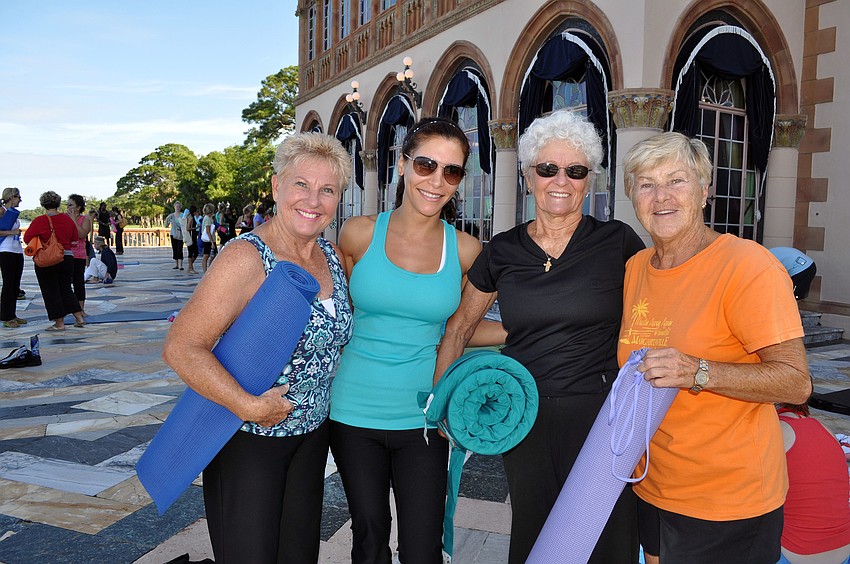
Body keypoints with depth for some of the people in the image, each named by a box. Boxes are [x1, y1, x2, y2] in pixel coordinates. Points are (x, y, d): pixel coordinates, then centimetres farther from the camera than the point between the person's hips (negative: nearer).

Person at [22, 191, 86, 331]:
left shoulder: (39, 221, -12)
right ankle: (79, 317, 14)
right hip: (67, 258, 4)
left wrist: (43, 240, 9)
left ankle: (59, 323, 8)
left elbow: (27, 239, -8)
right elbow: (75, 238, 7)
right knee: (66, 289, 18)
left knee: (51, 291, 6)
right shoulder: (67, 219, -1)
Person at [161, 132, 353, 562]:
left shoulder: (333, 256, 2)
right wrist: (249, 407, -26)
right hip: (246, 438, -6)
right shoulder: (247, 258, -20)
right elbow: (180, 348, -24)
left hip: (311, 434, 6)